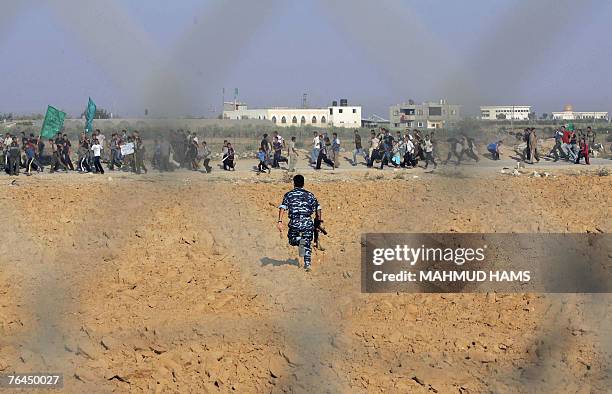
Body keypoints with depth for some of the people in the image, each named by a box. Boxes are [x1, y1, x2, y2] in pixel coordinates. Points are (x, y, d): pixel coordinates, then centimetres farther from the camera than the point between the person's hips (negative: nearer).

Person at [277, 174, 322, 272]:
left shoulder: (289, 194, 7)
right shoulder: (309, 195, 11)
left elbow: (282, 208, -7)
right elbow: (318, 207, 5)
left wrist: (280, 221, -14)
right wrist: (319, 219, 19)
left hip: (294, 223, -1)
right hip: (307, 222, 1)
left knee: (292, 241, 20)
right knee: (307, 245, 13)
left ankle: (299, 241, -14)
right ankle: (307, 264, 2)